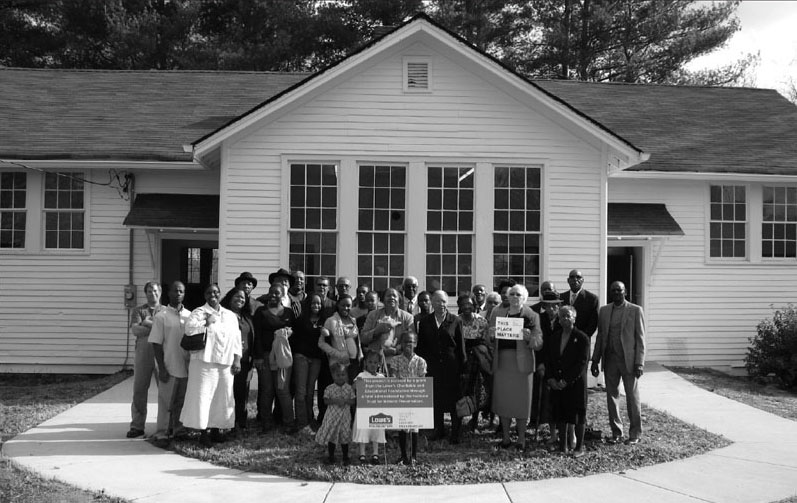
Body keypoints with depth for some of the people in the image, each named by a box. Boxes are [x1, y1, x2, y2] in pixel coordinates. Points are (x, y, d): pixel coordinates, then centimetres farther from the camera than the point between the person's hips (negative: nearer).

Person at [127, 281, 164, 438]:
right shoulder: (139, 311, 11)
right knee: (139, 390, 1)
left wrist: (148, 324, -11)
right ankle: (137, 426, 8)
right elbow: (135, 330, -5)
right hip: (143, 354, 1)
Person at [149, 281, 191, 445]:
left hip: (186, 367, 4)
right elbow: (156, 344, -6)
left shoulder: (190, 316, 7)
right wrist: (161, 368, -11)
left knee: (181, 402, 11)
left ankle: (178, 431, 23)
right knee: (166, 402, 1)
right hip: (169, 368, -4)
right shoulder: (161, 316, -4)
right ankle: (161, 434, 9)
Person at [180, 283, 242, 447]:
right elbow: (189, 328, -17)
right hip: (205, 361, -4)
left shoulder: (230, 315, 15)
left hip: (225, 362, 4)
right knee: (203, 396, -6)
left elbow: (236, 339, 14)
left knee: (222, 396, 6)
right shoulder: (199, 312, 1)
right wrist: (207, 323, -13)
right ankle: (204, 432, 1)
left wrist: (237, 360, 7)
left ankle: (216, 429, 17)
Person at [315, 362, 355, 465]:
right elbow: (326, 400, -7)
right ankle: (331, 457, 22)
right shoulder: (329, 388, -3)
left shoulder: (349, 388, 0)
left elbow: (352, 401, -1)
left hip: (345, 416, 1)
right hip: (332, 415, 0)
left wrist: (345, 401, -19)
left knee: (345, 437, 6)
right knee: (331, 437, 6)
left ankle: (345, 457, 20)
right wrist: (335, 401, -21)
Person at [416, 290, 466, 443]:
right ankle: (439, 430, 21)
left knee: (454, 402, 1)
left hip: (452, 366, -2)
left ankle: (455, 434, 10)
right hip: (432, 367, 2)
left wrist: (462, 367, -3)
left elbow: (461, 346, 1)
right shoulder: (424, 322, 7)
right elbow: (420, 346, 9)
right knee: (435, 401, 8)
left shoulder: (455, 322, 1)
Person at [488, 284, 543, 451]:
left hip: (522, 363, -3)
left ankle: (521, 438, 14)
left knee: (521, 400, 2)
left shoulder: (531, 316, 1)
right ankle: (505, 436, 17)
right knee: (502, 399, 6)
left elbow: (539, 343, -4)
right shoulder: (497, 313, 11)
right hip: (502, 362, 3)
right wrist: (490, 334, -9)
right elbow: (489, 340, 14)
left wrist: (529, 337, -24)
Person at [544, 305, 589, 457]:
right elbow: (548, 359, 11)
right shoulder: (554, 337, 10)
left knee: (577, 414, 1)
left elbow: (582, 363, -11)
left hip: (575, 383, -4)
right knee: (560, 414, 7)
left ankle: (579, 447, 12)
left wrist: (566, 381, -16)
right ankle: (563, 445, 18)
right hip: (556, 384, 4)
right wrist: (550, 379, -4)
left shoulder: (582, 338, -6)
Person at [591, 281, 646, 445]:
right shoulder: (604, 311, 10)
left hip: (628, 360, -4)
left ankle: (635, 433, 13)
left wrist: (639, 363, -11)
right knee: (611, 396, 7)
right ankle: (616, 432, 17)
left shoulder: (635, 310, -1)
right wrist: (595, 360, 7)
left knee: (632, 397, 3)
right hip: (609, 360, 4)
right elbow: (600, 336, 12)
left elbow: (640, 338, -4)